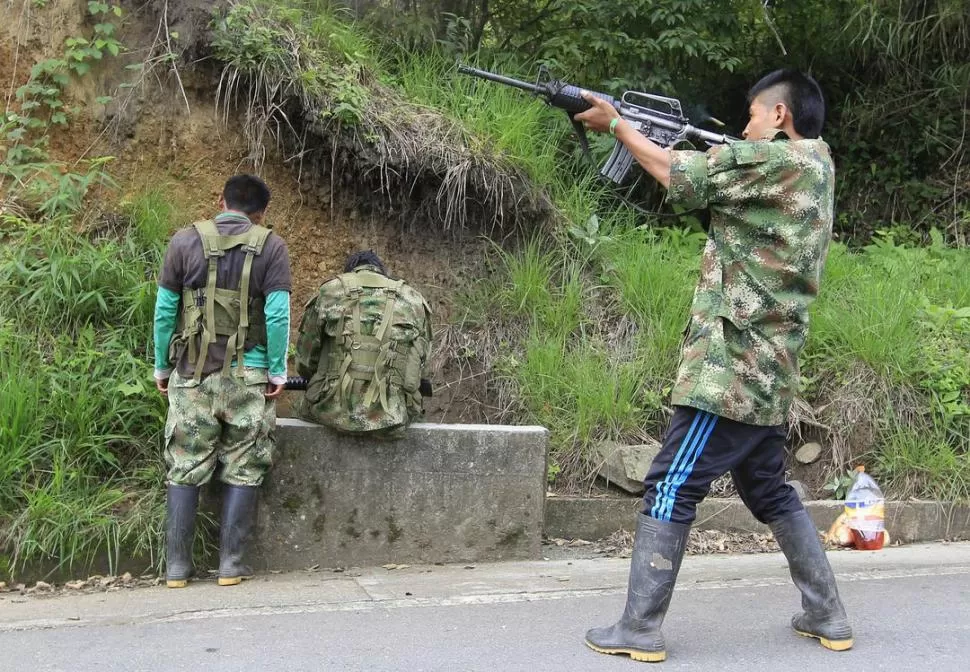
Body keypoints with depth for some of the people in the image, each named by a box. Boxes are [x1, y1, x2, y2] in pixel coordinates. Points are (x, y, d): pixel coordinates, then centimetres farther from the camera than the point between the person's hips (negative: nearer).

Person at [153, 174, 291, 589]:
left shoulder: (186, 241, 4)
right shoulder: (271, 248, 0)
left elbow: (165, 309, 3)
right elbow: (277, 313, -7)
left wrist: (162, 367, 11)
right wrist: (278, 372, 0)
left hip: (192, 373, 2)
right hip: (248, 375, -1)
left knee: (185, 469, 8)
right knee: (242, 470, 8)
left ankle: (177, 567, 12)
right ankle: (231, 564, 10)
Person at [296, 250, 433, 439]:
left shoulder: (328, 292, 10)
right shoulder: (413, 299, 13)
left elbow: (305, 361, 10)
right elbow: (424, 371, 14)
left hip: (335, 410, 0)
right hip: (392, 417, 1)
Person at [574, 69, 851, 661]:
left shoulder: (782, 159, -10)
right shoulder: (815, 168, 18)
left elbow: (678, 172, -6)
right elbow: (712, 175, 20)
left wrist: (616, 123, 8)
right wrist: (642, 131, 15)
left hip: (734, 364, -9)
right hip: (769, 370, 10)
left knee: (671, 489, -4)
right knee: (770, 492, 20)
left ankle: (640, 630, 2)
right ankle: (828, 615, 26)